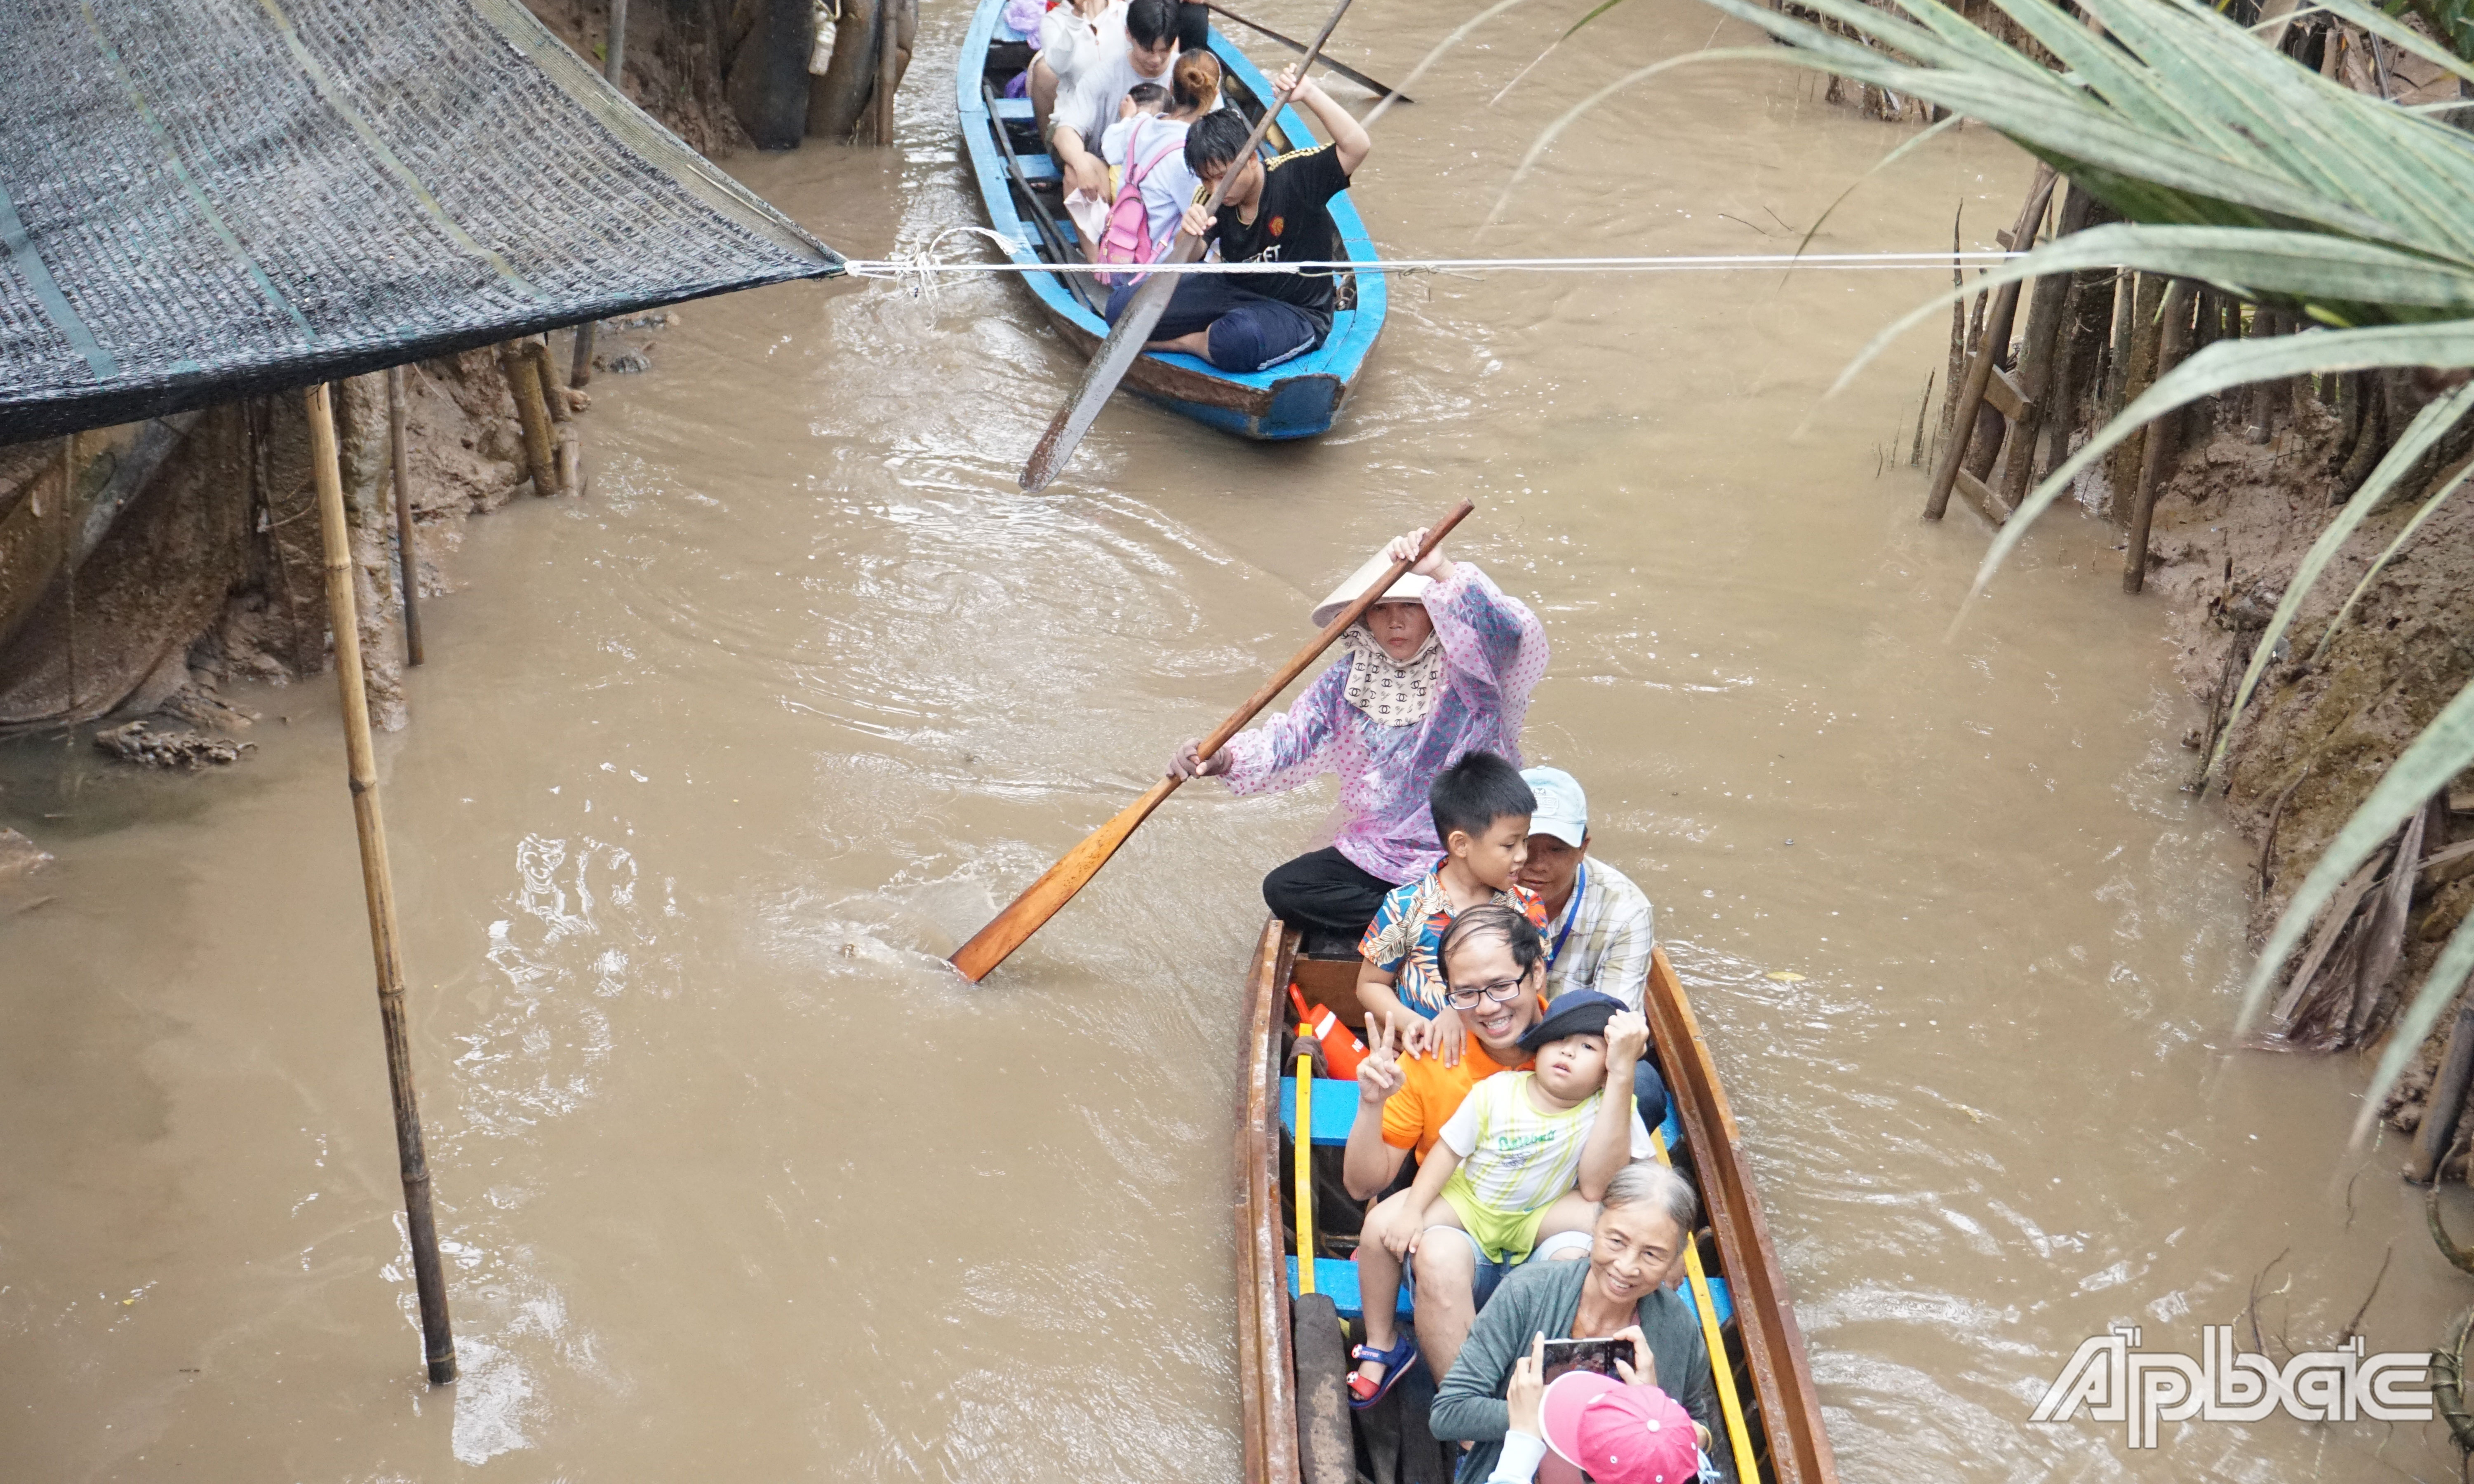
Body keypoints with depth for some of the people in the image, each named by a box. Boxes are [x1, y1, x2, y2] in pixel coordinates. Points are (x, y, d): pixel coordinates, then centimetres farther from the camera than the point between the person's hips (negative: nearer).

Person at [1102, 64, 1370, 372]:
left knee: (1240, 338, -40)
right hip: (1232, 292, 4)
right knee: (1123, 305, -5)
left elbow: (1357, 146, -32)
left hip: (1296, 313, -4)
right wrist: (1189, 234, -39)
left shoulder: (1294, 176, -19)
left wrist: (1309, 94, -37)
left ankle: (1188, 341, -9)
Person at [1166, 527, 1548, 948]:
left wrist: (1443, 572, -45)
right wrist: (1223, 759, -24)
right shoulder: (1347, 685, 4)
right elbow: (1287, 741, -2)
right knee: (1283, 889, -13)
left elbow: (1518, 638, -32)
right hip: (1373, 856, 5)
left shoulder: (1473, 676, -10)